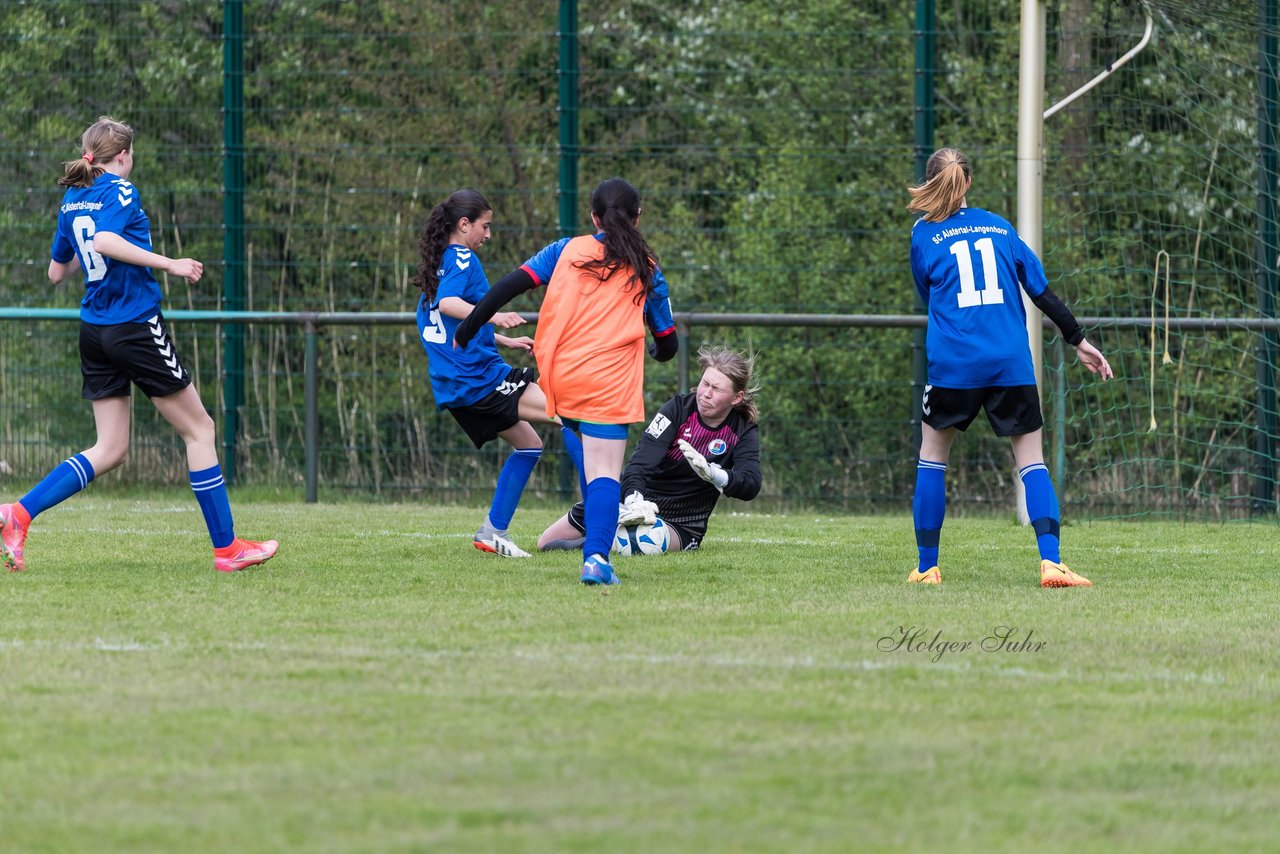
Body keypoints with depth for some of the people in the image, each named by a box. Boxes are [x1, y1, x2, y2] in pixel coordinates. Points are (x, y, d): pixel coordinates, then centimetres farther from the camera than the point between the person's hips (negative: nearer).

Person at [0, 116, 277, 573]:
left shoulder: (72, 201, 12)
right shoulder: (120, 191, -10)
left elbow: (56, 271, 17)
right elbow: (105, 240, -28)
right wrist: (168, 264, -23)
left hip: (95, 330, 8)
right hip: (136, 325, -8)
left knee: (110, 449, 10)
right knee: (199, 429, 4)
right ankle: (226, 548, 5)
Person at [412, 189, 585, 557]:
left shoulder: (439, 263, 19)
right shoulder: (463, 260, -9)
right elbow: (446, 303, -29)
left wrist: (504, 341, 33)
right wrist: (492, 316, -42)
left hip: (455, 385, 10)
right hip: (480, 376, -10)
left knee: (527, 443, 18)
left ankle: (493, 532, 14)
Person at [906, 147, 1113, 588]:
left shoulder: (925, 234, 6)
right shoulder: (1000, 227, 13)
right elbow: (1043, 292, 11)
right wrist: (1079, 341, 17)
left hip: (953, 364, -2)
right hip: (1012, 363, 2)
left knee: (933, 454, 14)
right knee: (1032, 458, 3)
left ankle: (927, 566, 12)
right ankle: (1051, 562, -13)